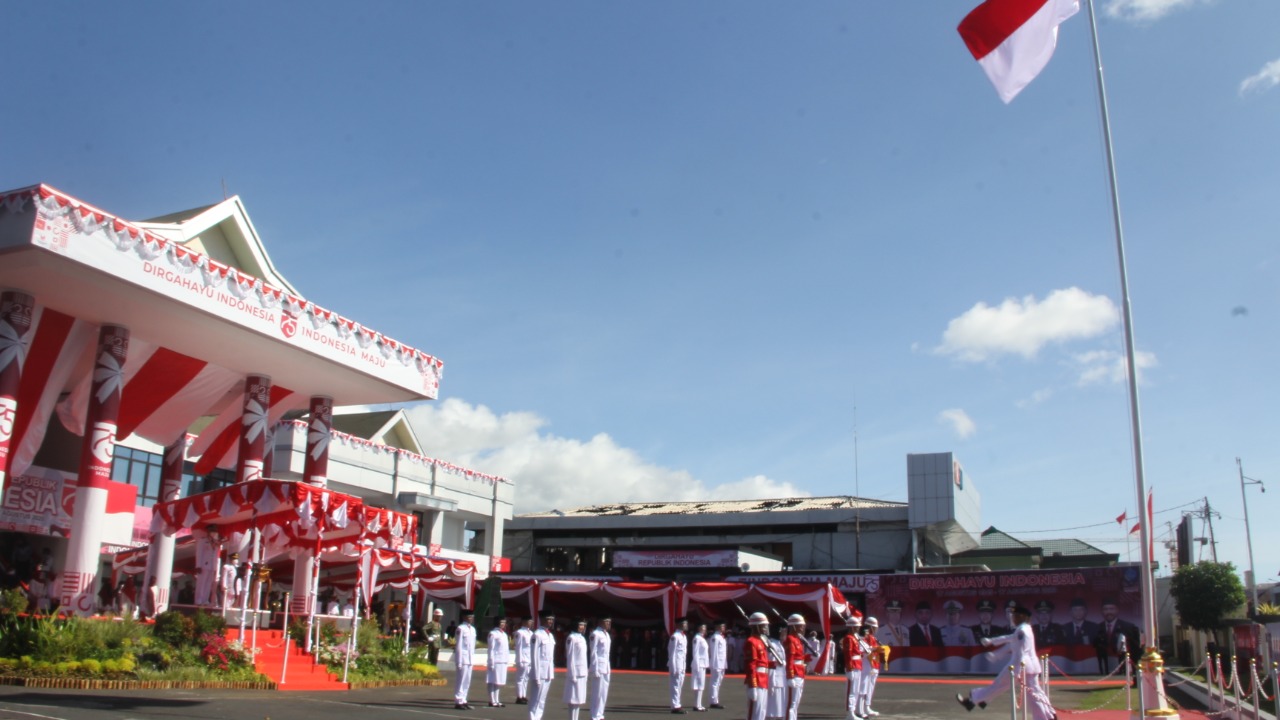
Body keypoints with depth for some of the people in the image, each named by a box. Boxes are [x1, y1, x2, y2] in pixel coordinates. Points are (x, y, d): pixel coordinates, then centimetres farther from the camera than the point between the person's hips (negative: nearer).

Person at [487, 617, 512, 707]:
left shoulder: (504, 634, 17)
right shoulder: (493, 634, -8)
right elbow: (491, 649, -11)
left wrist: (508, 660, 13)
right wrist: (491, 662, -14)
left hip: (504, 661, 8)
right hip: (496, 661, -8)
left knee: (499, 682, 11)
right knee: (493, 682, -2)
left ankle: (497, 701, 17)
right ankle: (492, 701, 3)